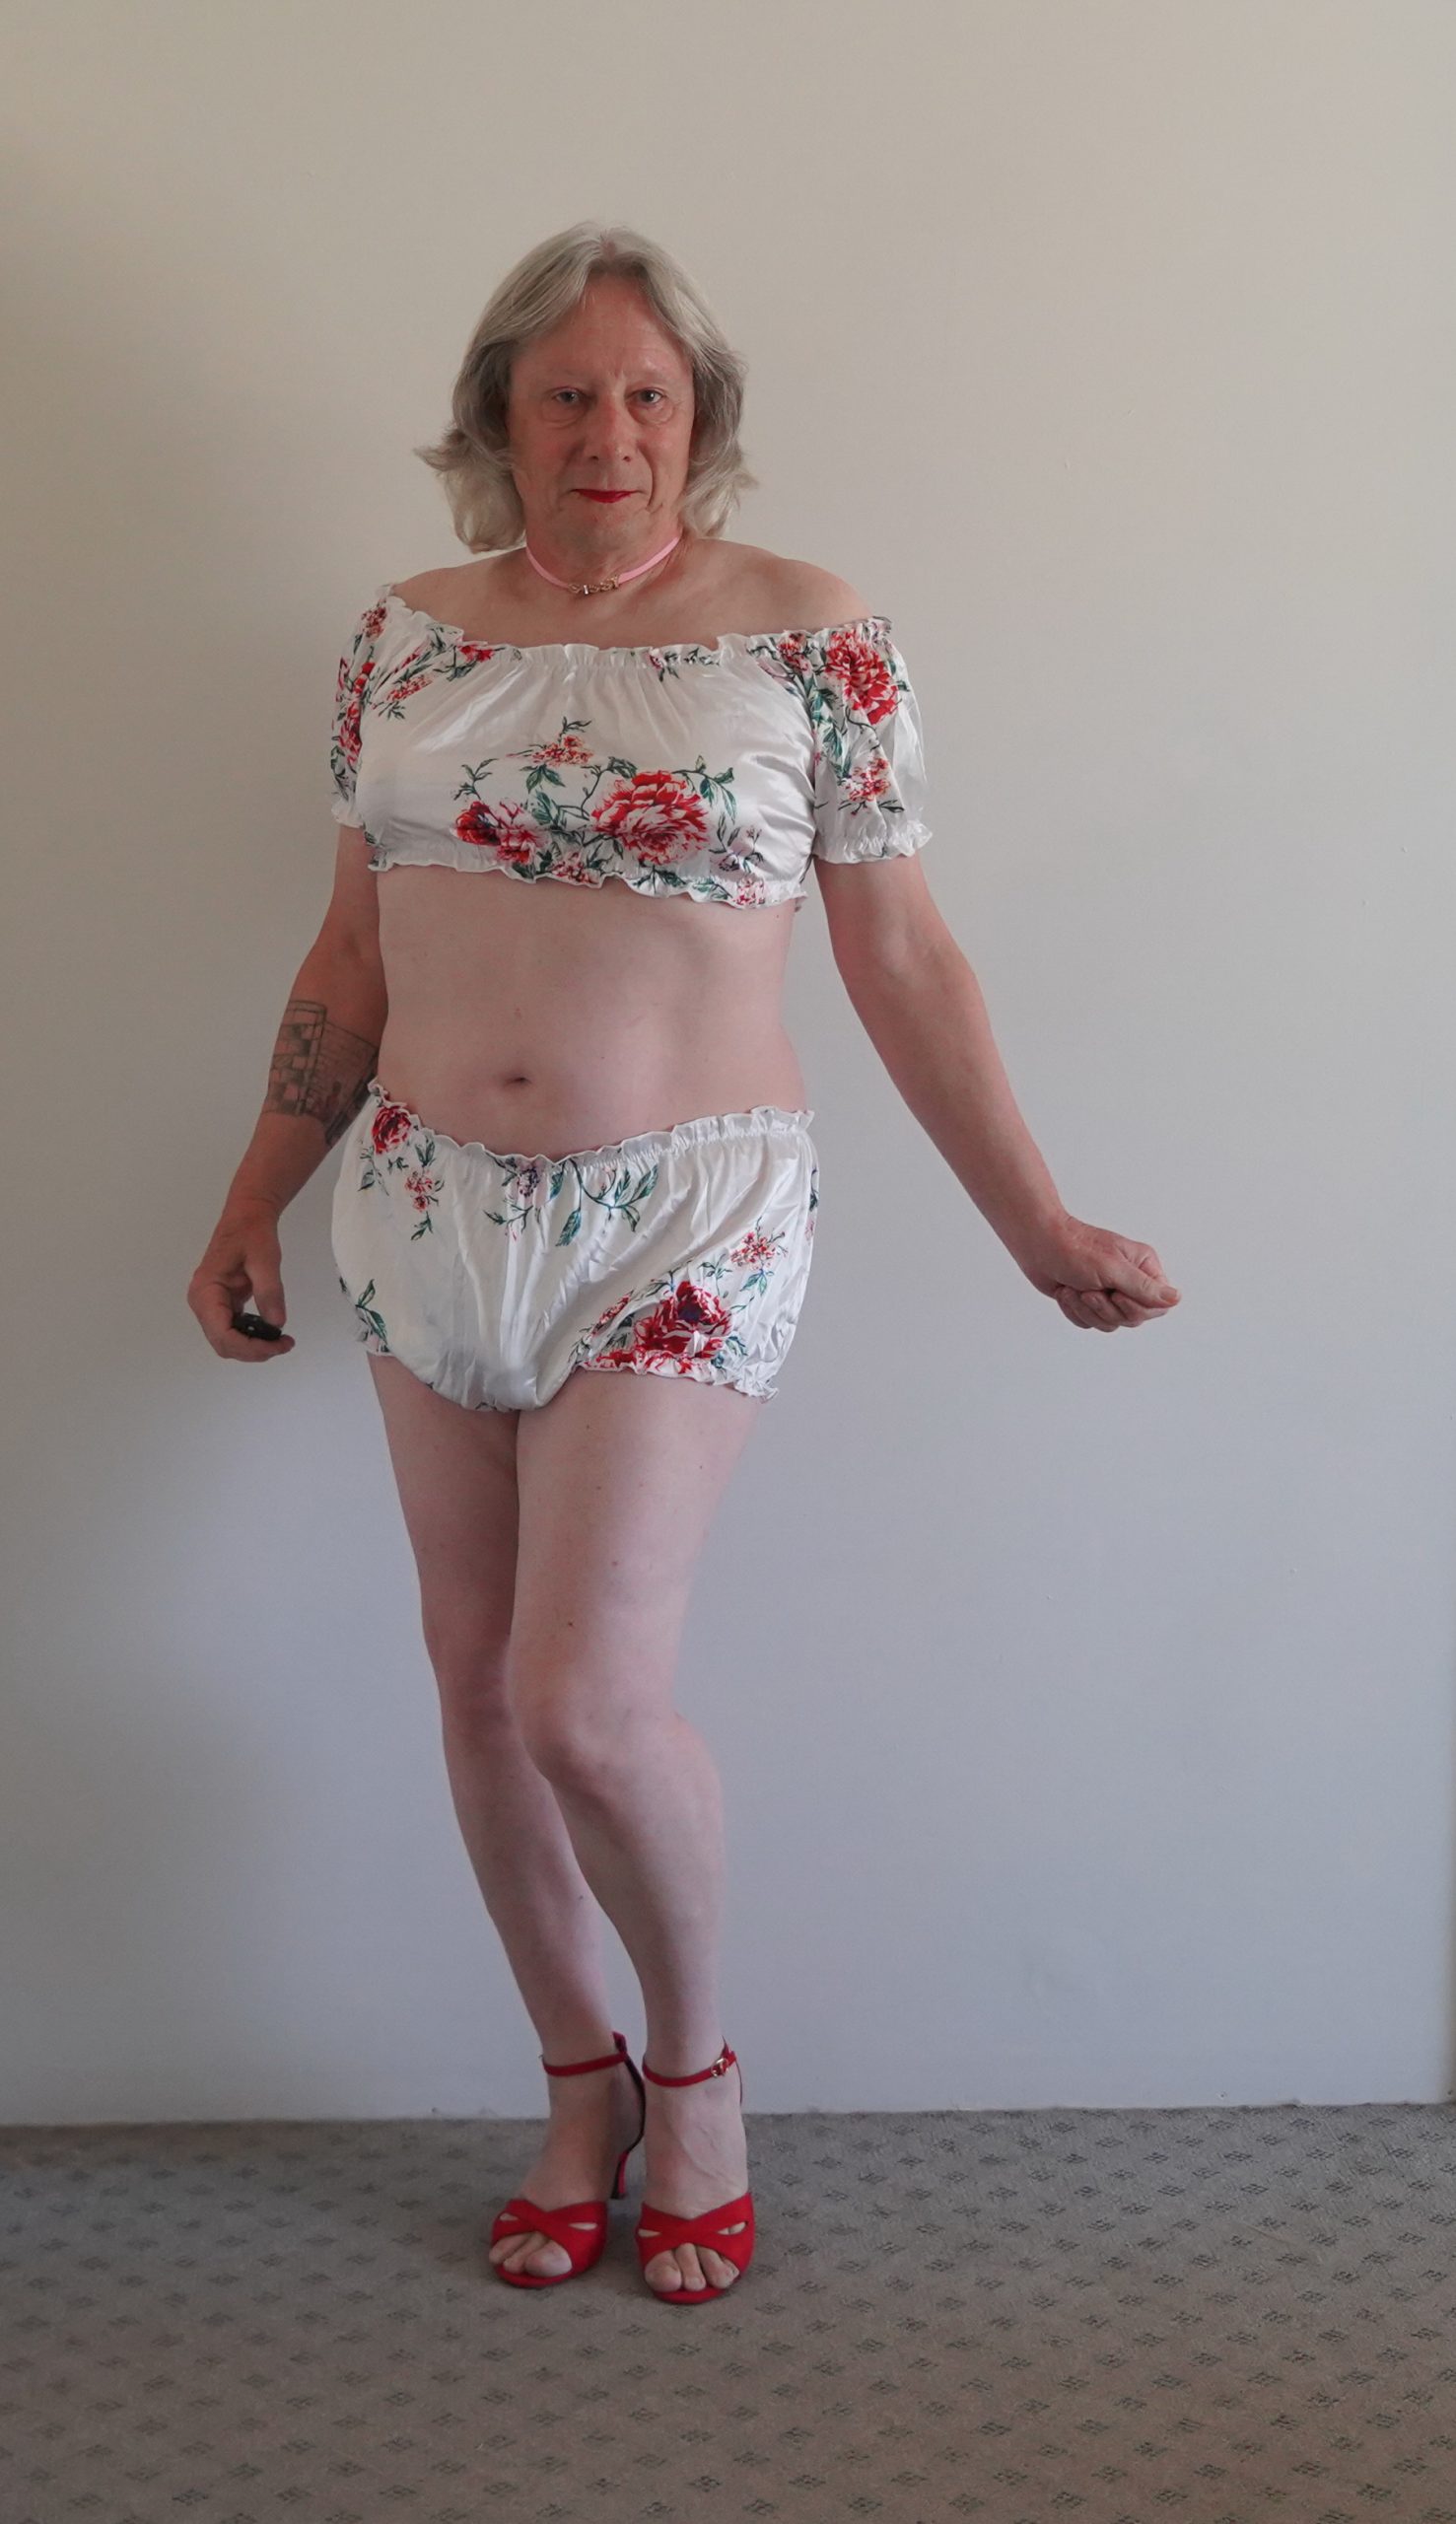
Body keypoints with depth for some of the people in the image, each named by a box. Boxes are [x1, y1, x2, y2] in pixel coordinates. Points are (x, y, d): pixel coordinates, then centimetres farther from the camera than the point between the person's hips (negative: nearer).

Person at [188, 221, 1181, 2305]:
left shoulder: (809, 636, -5)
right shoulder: (405, 635, 6)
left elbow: (901, 958, 0)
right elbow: (355, 953, 13)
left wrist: (1039, 1227, 0)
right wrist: (257, 1199, 14)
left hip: (681, 1218, -4)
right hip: (431, 1215, 5)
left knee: (586, 1698, -11)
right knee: (475, 1676, 10)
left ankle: (695, 2061, 20)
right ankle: (582, 2084, 31)